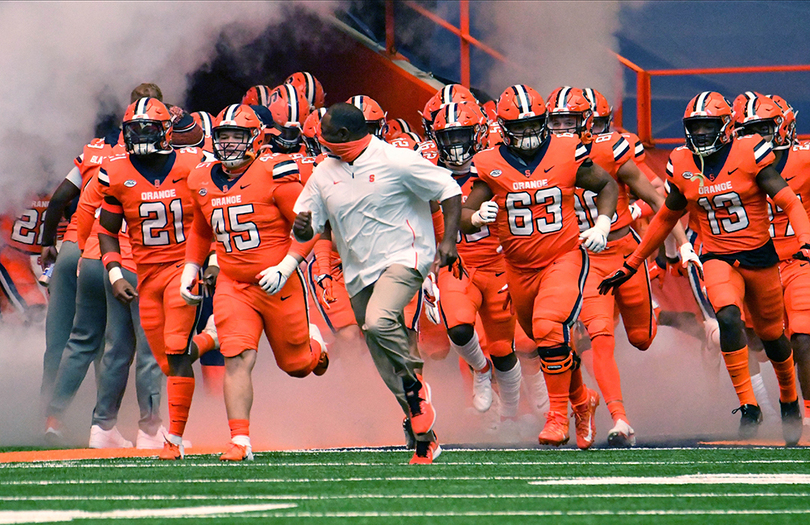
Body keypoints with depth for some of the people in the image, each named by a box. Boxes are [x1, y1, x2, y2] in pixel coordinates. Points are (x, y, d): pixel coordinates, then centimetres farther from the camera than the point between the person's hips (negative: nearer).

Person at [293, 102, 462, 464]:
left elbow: (449, 191, -6)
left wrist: (448, 239, -17)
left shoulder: (396, 161, -11)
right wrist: (302, 228, -13)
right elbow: (307, 227, 12)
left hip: (402, 258, -6)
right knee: (387, 368, 5)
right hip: (358, 273, 6)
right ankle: (424, 439, 15)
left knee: (379, 322, -34)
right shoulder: (324, 174, 6)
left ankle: (415, 385, -8)